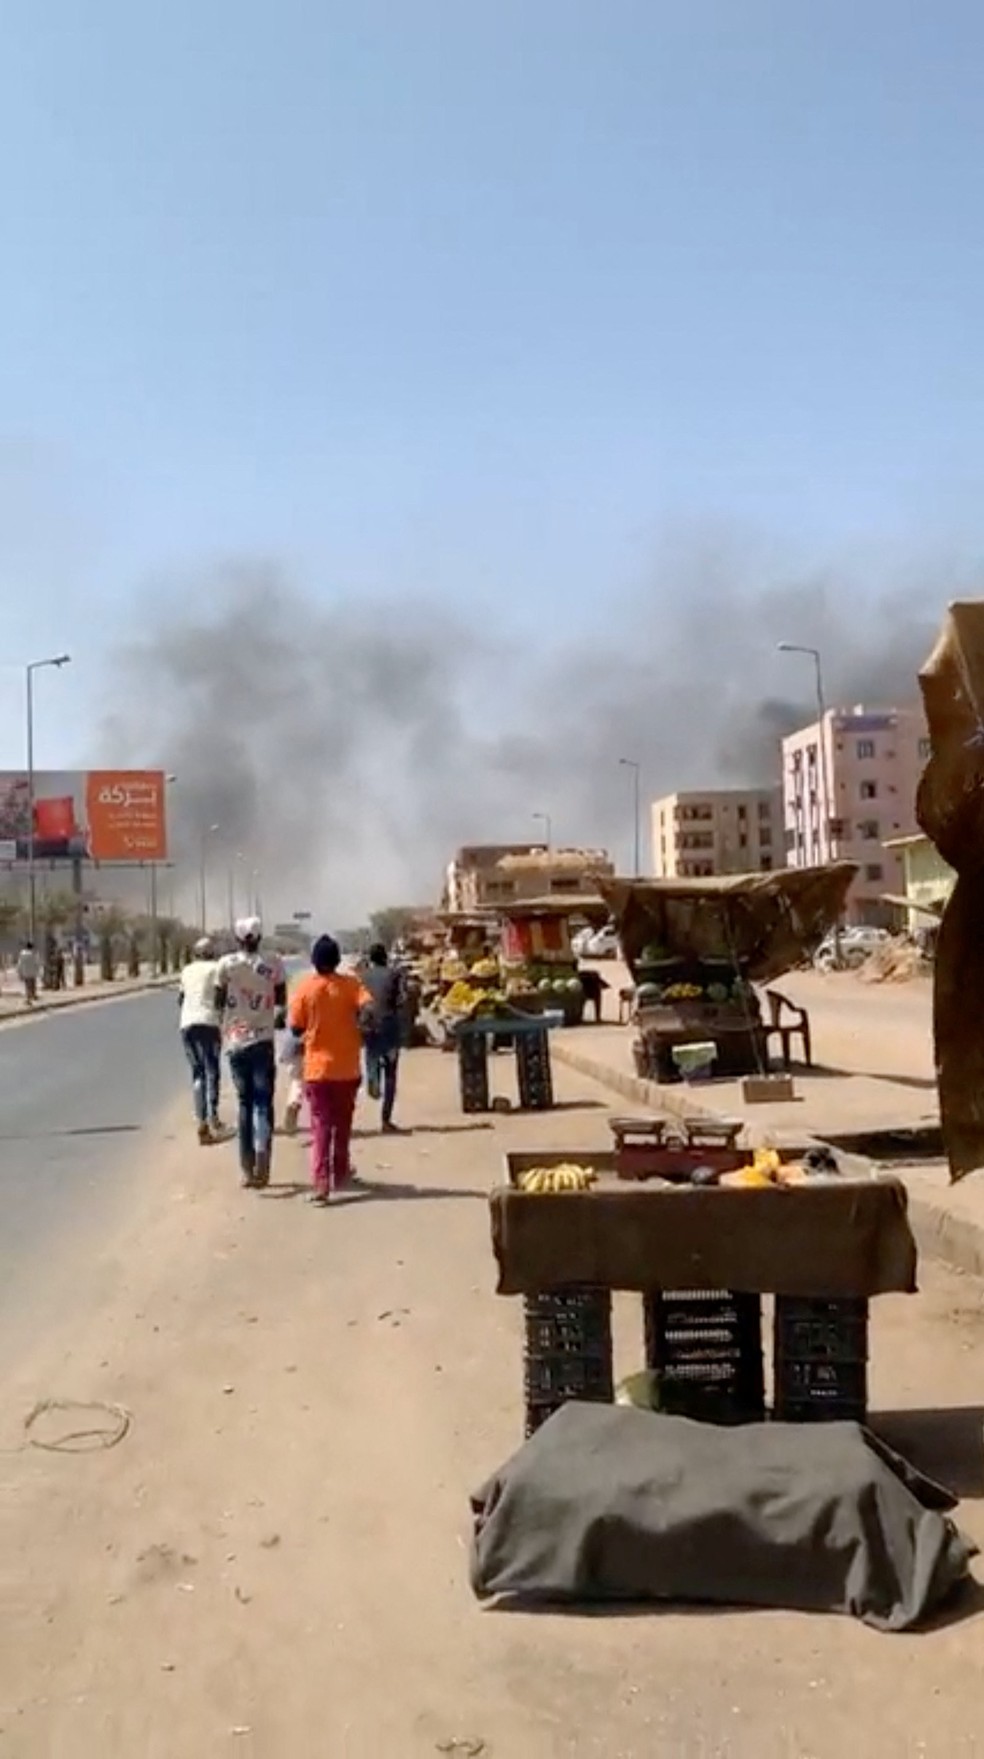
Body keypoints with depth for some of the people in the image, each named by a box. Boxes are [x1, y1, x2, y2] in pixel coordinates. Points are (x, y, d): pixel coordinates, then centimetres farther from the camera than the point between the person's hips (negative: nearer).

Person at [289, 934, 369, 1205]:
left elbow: (296, 1029, -2)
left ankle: (320, 1183, -12)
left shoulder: (305, 987, -5)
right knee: (342, 1124, 17)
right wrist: (358, 1025, -1)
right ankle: (340, 1175, 29)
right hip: (347, 1067, 1)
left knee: (320, 1126, 0)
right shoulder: (350, 983, -4)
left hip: (317, 1067, -1)